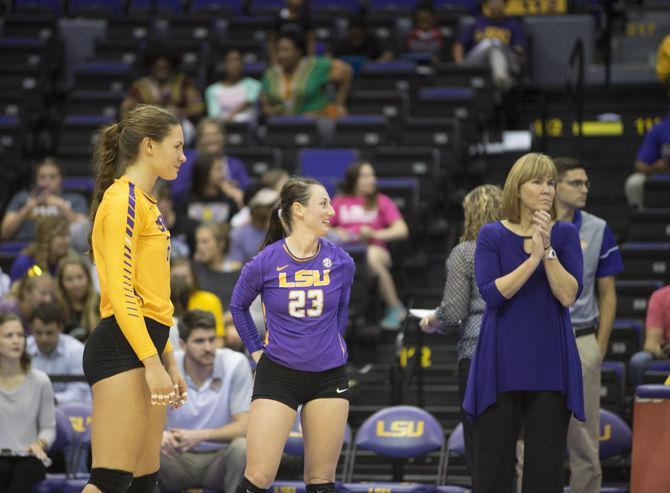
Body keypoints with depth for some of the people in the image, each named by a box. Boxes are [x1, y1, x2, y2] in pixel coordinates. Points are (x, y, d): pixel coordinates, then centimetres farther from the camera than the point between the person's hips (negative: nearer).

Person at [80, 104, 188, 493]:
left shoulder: (144, 203, 20)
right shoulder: (124, 200, -10)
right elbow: (120, 292, -16)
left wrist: (168, 360, 21)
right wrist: (153, 362, -20)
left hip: (145, 347, 10)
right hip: (122, 349, -10)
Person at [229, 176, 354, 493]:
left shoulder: (340, 262, -2)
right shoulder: (265, 263, -8)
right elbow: (238, 306, 11)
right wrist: (256, 350, 8)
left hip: (328, 377, 3)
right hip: (278, 374, -2)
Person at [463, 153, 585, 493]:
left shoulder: (565, 234, 4)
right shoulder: (491, 235, 1)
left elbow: (568, 295, -7)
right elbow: (492, 293, -12)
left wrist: (548, 250, -15)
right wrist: (533, 257, -16)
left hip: (551, 363, 1)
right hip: (501, 364, -1)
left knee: (546, 462, 3)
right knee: (493, 459, 1)